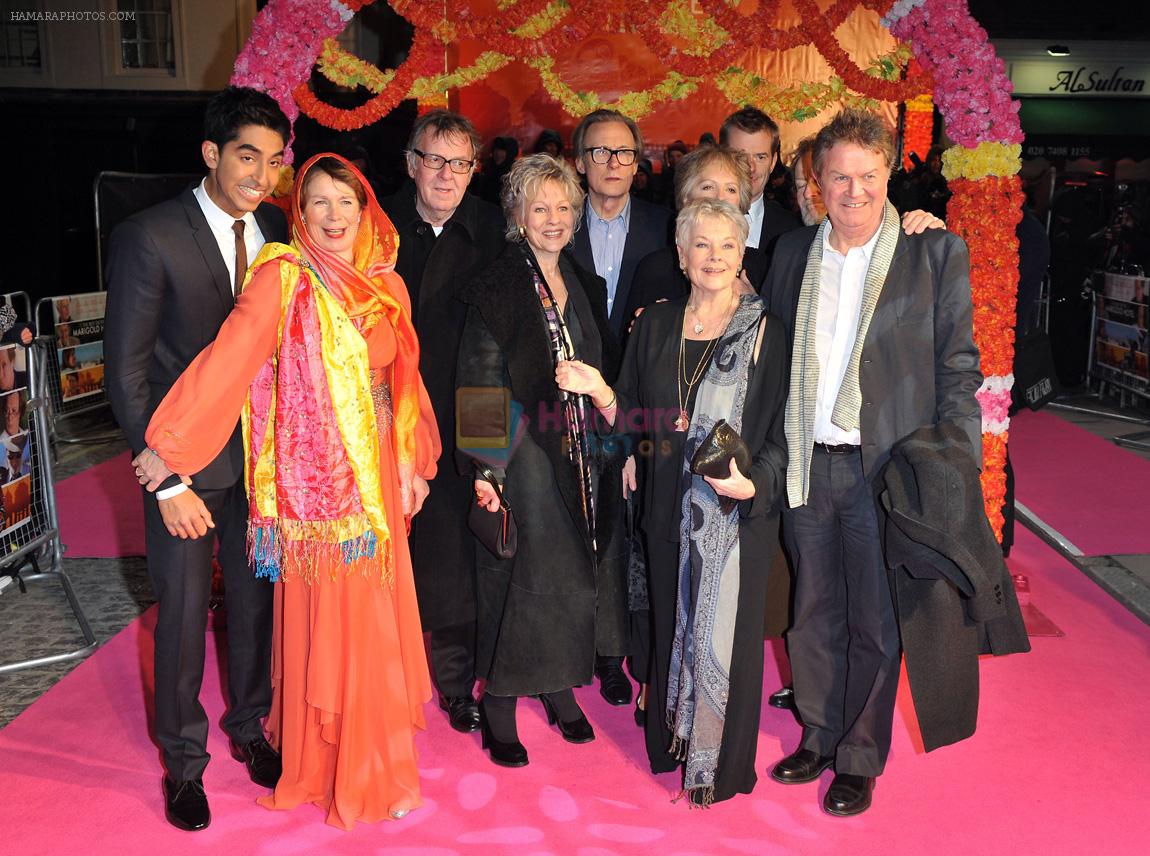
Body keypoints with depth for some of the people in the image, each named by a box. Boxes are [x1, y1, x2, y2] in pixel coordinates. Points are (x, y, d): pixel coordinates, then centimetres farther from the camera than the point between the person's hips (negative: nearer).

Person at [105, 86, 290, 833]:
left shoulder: (277, 228, -2)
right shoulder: (149, 238, -16)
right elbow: (127, 373, -14)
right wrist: (167, 481, -16)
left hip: (262, 448, 4)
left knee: (257, 596, 16)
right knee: (184, 610, 9)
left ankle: (249, 727, 40)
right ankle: (184, 758, 31)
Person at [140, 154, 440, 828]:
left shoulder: (387, 284, 8)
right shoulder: (283, 277, -8)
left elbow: (404, 377, 10)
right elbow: (228, 360, -15)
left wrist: (414, 462, 8)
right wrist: (168, 445, -17)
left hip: (377, 473, 5)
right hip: (317, 478, -5)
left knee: (379, 614, 14)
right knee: (326, 623, 4)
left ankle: (380, 761, 33)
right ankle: (334, 771, 24)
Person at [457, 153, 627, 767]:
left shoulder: (586, 287, 11)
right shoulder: (497, 288, -8)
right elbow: (480, 386, -11)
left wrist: (615, 450, 10)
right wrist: (485, 469, -17)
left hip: (583, 457, 6)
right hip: (524, 457, -6)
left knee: (573, 574, 13)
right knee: (517, 578, 1)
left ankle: (560, 690, 31)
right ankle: (499, 708, 17)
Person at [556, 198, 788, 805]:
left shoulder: (766, 332, -6)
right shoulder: (655, 325, 4)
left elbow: (782, 432, -5)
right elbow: (637, 419, 7)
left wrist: (753, 484, -21)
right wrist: (599, 391, -11)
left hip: (740, 511, -3)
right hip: (671, 506, 4)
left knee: (726, 630, 4)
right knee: (673, 622, 14)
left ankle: (724, 762, 24)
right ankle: (673, 741, 35)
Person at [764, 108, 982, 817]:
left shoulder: (937, 253, -3)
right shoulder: (792, 252, 8)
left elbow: (958, 368, -3)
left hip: (886, 469, -3)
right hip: (807, 467, 4)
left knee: (875, 625, 9)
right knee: (814, 616, 17)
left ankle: (859, 759, 29)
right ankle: (818, 737, 37)